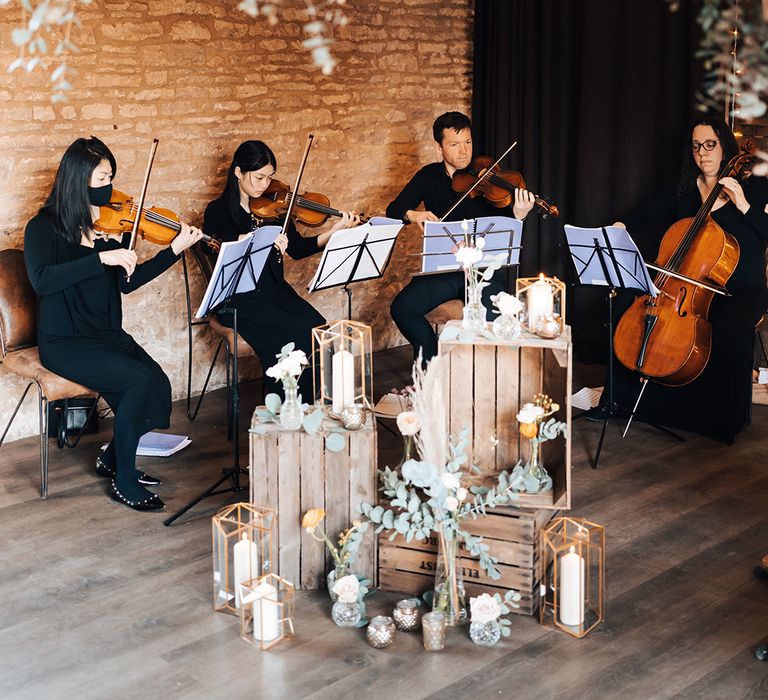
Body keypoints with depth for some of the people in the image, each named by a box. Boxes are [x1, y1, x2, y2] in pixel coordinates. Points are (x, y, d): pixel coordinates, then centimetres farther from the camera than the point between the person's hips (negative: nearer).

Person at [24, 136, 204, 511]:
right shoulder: (44, 227, -10)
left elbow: (128, 281, 4)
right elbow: (42, 280, -28)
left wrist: (175, 250, -3)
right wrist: (102, 257, -34)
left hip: (107, 333, 6)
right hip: (64, 342, -6)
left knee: (158, 385, -16)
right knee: (139, 380, -25)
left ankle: (112, 458, 11)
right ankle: (125, 483, -9)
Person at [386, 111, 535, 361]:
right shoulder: (429, 176, 7)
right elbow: (393, 209, 3)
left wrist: (518, 216, -32)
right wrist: (412, 214, -20)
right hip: (441, 269, 3)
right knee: (402, 309, -21)